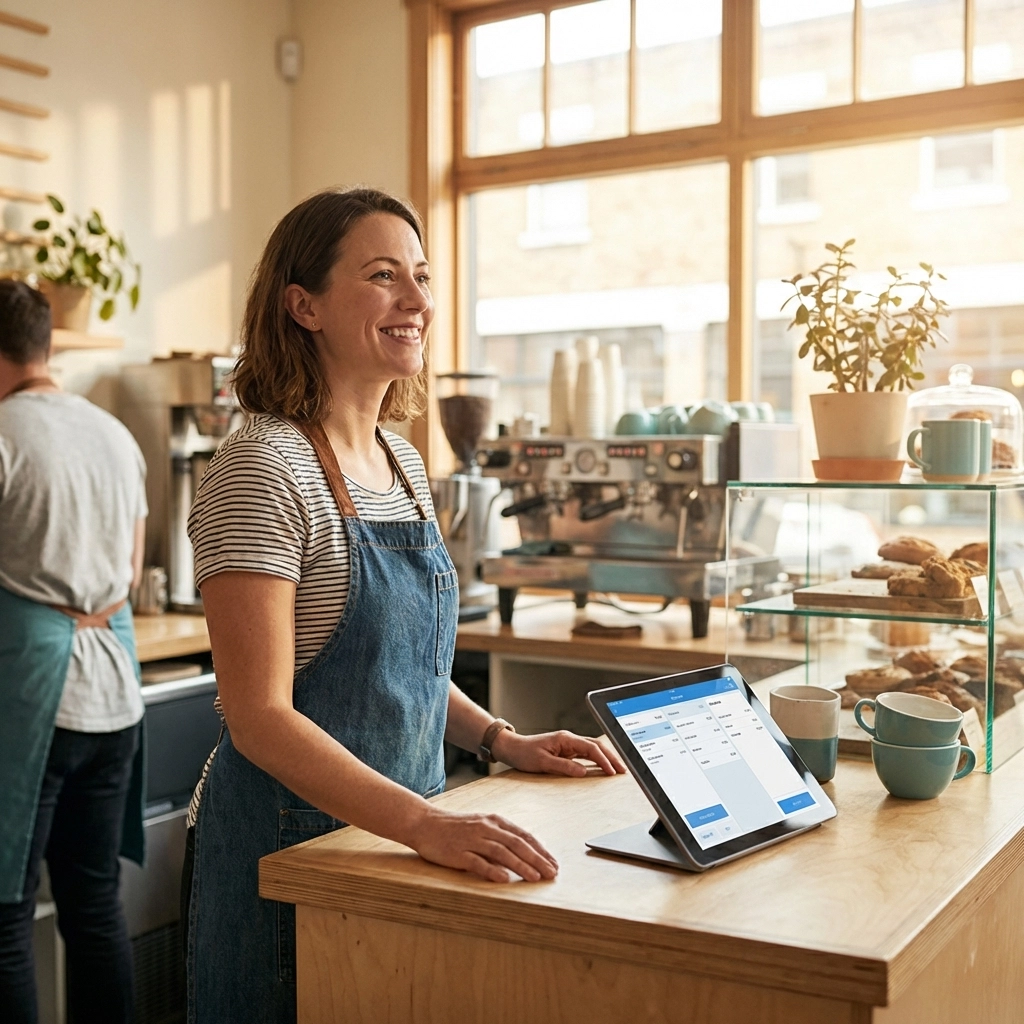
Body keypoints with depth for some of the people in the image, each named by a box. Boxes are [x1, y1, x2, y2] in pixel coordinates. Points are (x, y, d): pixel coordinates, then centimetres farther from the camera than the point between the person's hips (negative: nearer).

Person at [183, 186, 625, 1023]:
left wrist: (500, 740, 4)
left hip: (400, 829, 8)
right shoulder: (263, 469, -18)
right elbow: (260, 716, -23)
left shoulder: (404, 463, 7)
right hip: (294, 844, -7)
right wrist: (425, 822, -32)